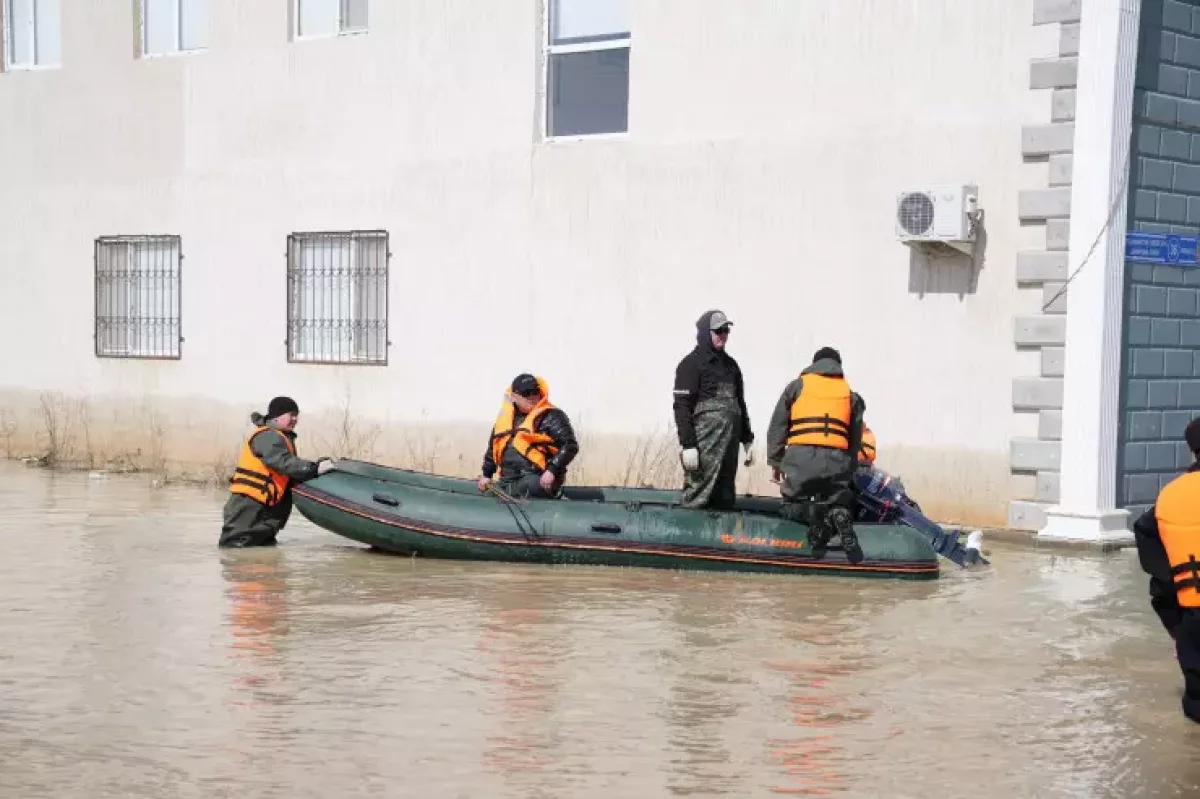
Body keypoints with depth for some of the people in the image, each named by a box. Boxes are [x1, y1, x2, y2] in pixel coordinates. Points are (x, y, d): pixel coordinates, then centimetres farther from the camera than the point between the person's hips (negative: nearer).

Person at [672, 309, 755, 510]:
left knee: (725, 501, 7)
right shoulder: (692, 363, -2)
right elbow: (682, 407, -9)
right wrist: (687, 445, -16)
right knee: (696, 501, -10)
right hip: (705, 442, -7)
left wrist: (747, 440, 20)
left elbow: (740, 403, 25)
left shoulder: (730, 364, 20)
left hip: (729, 442, 7)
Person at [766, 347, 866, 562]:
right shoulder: (850, 393, 18)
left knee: (793, 507, 14)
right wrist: (850, 468, 22)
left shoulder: (797, 386, 13)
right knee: (843, 503, 17)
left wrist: (774, 460, 14)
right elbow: (856, 439, 16)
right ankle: (838, 513, -22)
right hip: (836, 460, 1)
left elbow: (777, 426, 10)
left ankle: (810, 513, -22)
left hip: (800, 457, -1)